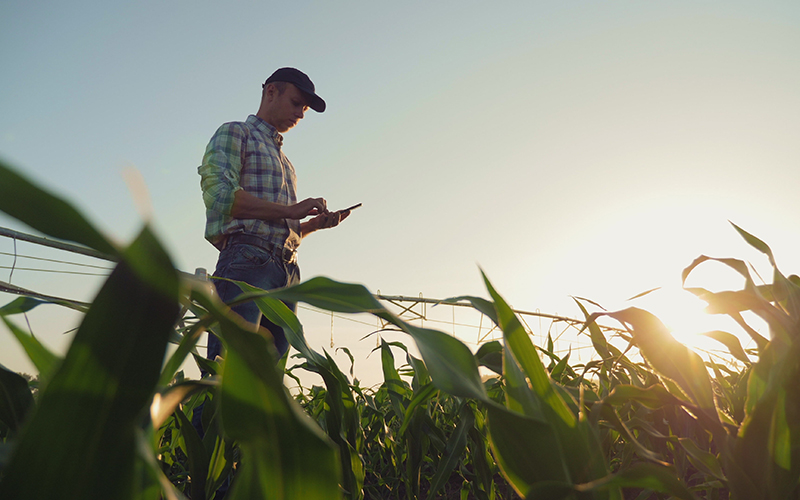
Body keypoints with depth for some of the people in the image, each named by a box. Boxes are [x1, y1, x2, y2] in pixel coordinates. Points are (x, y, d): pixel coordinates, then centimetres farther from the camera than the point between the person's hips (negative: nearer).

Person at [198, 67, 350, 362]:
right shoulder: (235, 134, 10)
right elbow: (220, 194, -9)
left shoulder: (283, 160, 33)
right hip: (247, 260, -7)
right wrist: (290, 210, -9)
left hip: (287, 271, 8)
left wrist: (315, 223, 9)